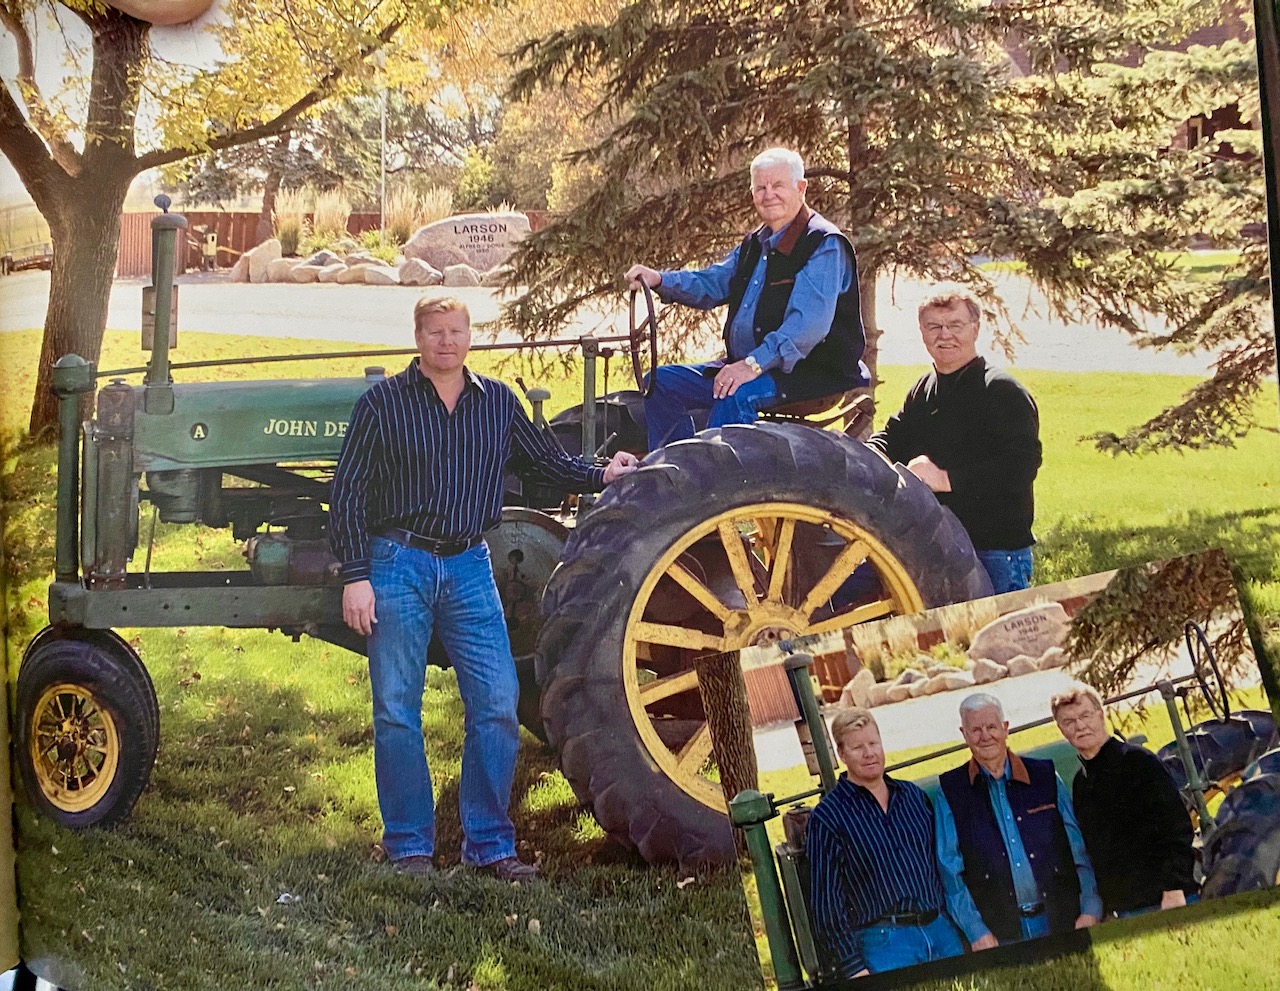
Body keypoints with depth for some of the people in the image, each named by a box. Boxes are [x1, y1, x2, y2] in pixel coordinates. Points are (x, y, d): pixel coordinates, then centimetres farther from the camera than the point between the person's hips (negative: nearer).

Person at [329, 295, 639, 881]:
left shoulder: (497, 402, 10)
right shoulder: (383, 403, 0)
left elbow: (543, 460, 24)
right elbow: (349, 493, -1)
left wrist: (599, 475, 8)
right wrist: (355, 575, -8)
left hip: (469, 568, 3)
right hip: (399, 564, -3)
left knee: (497, 706, -3)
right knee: (397, 712, 1)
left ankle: (489, 844, 9)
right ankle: (409, 846, 13)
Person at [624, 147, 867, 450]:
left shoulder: (824, 245, -13)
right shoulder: (755, 244, 17)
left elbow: (809, 323, -25)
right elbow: (712, 284, 20)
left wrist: (755, 364, -34)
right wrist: (659, 280, 0)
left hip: (812, 371, -9)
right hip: (746, 367, 9)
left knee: (737, 394, -37)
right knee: (662, 381, 2)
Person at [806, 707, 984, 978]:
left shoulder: (914, 796, 13)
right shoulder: (827, 817, -3)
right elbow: (826, 899, -6)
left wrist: (974, 926, 11)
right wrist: (853, 968, -10)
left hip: (944, 933, 5)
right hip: (883, 944, -5)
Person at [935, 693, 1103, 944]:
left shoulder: (1045, 777, 9)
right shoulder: (951, 790, 4)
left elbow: (1078, 850, 8)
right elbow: (951, 869, 1)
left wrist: (1090, 910, -2)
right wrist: (976, 932, -8)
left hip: (1062, 922, 2)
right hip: (999, 933, -1)